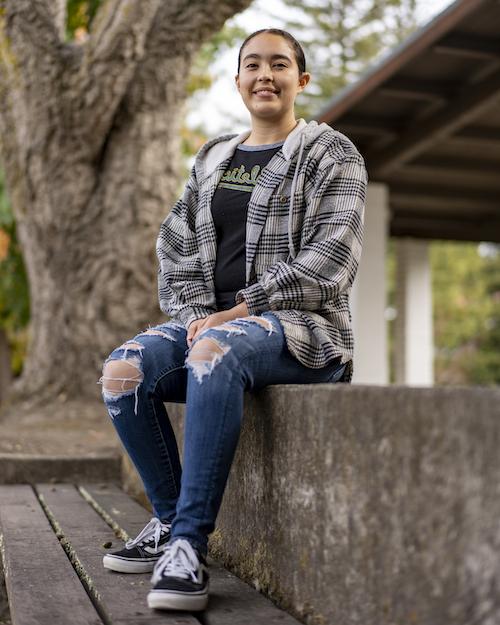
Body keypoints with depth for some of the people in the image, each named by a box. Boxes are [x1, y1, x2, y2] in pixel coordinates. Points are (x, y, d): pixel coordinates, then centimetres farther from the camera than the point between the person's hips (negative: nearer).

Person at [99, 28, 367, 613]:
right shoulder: (211, 159, 19)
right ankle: (169, 519, -5)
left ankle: (188, 543, -32)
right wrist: (194, 315, -6)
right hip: (212, 322, 6)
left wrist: (242, 310, -17)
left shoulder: (330, 154, 2)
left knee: (215, 352, -38)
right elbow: (176, 247, 13)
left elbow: (329, 262, -10)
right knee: (124, 368, -21)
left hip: (300, 326, -5)